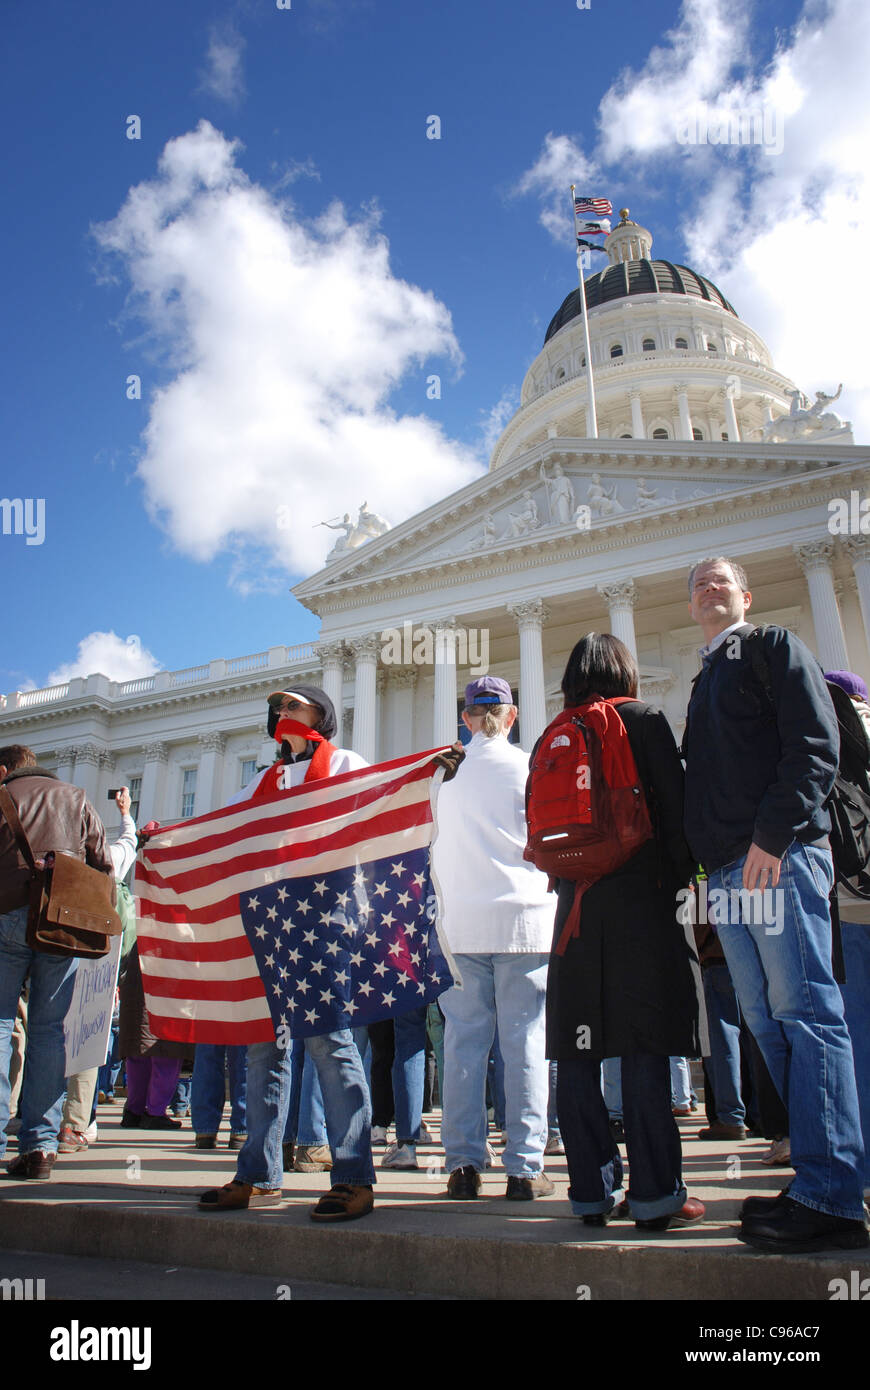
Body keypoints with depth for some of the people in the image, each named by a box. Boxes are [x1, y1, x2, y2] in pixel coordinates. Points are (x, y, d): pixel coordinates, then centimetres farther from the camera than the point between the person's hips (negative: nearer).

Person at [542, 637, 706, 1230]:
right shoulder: (644, 720, 1)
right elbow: (675, 806, -5)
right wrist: (680, 875, 4)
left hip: (575, 900, 4)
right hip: (641, 892, -4)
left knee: (578, 1051, 6)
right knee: (644, 1047, -2)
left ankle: (594, 1190, 12)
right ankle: (656, 1195, 2)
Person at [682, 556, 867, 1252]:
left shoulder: (774, 647, 5)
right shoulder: (706, 679, 28)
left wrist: (772, 835, -17)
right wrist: (705, 856, 14)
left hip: (781, 856, -8)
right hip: (727, 869, 8)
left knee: (805, 1011, -9)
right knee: (768, 1022, 7)